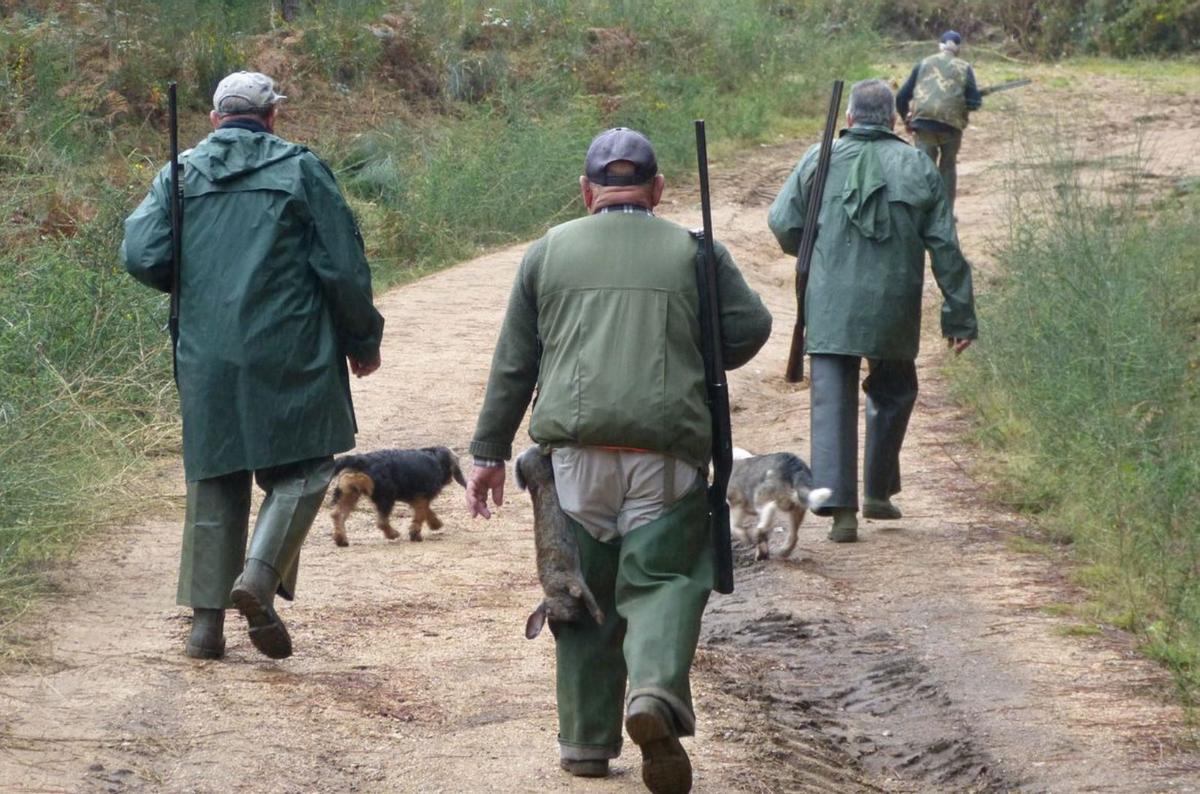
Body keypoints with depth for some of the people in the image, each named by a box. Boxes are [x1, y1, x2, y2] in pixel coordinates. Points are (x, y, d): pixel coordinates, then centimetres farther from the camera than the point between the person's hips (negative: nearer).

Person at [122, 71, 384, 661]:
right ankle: (260, 575, -16)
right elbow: (343, 265, -3)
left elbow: (141, 255, -2)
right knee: (303, 468, 6)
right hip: (289, 350, -3)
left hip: (206, 356, 3)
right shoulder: (301, 170, 0)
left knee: (214, 478, 10)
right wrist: (363, 340, 9)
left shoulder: (181, 174, 7)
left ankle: (206, 620, 9)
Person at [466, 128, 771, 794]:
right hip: (667, 450, -1)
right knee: (663, 580, 1)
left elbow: (513, 363, 13)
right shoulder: (695, 252, 10)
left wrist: (490, 452, 17)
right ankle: (657, 691, -26)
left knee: (584, 593, 11)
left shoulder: (549, 251, 13)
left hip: (576, 446, 1)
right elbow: (750, 327, 3)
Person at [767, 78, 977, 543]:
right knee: (893, 393, 21)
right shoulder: (918, 168, 4)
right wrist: (960, 315, 8)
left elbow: (782, 222, 1)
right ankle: (878, 493, 27)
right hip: (894, 310, 1)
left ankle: (839, 507, -12)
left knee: (832, 401, -1)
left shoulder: (821, 160, 3)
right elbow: (945, 248, 3)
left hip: (830, 305, -1)